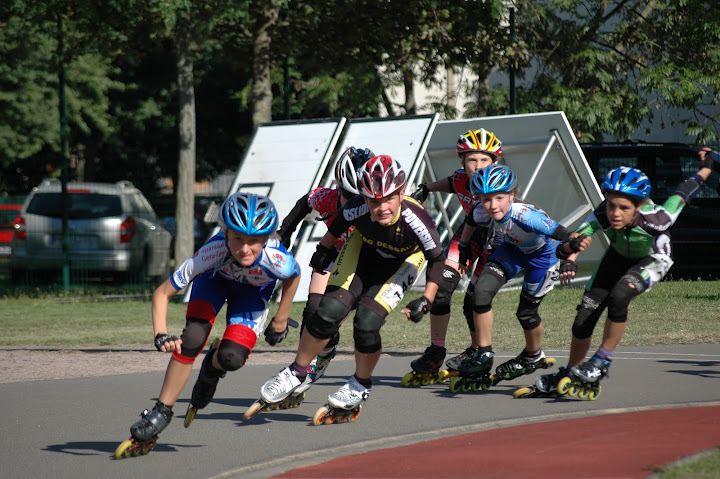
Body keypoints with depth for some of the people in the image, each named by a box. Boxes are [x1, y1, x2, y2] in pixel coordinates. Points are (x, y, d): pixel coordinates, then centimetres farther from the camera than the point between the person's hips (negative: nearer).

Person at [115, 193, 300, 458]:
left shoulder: (277, 261, -40)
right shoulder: (212, 253, -41)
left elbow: (294, 277, -11)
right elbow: (162, 293, -31)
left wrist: (280, 320, -1)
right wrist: (160, 334, -45)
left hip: (253, 290, 0)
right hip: (216, 278, 0)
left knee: (231, 358, -20)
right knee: (192, 339, -23)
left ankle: (212, 367, 19)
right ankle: (160, 413, -8)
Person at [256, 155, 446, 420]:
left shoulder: (416, 220, -38)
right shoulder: (357, 209, -33)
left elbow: (437, 259, -20)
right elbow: (339, 223, -7)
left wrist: (426, 301, -26)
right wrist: (323, 250, 7)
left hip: (402, 261, -2)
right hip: (363, 248, 2)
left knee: (367, 321, -18)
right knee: (329, 311, -14)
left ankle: (360, 385, 10)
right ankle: (296, 372, 8)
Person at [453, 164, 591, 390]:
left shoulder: (526, 216, -43)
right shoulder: (482, 212, -28)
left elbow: (562, 235, -52)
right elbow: (470, 221, -2)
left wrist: (575, 243, -74)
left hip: (543, 255, -4)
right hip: (511, 249, 4)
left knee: (526, 312, 3)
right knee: (482, 290, -16)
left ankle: (533, 357, 36)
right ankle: (484, 355, -1)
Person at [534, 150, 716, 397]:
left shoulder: (653, 219, -40)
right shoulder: (602, 217, -34)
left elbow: (685, 190, -23)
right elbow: (567, 247, -36)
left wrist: (706, 167, -5)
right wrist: (569, 257, -60)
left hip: (652, 259, -3)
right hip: (619, 256, 3)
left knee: (618, 297, -30)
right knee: (584, 319, -3)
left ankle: (602, 361, -11)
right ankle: (570, 374, 20)